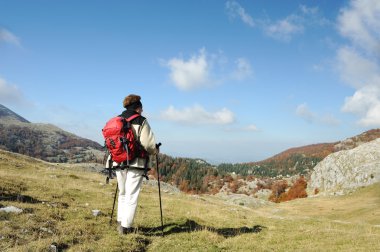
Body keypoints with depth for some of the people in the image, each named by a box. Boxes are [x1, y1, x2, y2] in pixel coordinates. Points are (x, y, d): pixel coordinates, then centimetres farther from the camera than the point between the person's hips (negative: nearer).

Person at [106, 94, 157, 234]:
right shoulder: (141, 122, -7)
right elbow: (148, 144, -13)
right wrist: (155, 151, 6)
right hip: (136, 163, -5)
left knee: (123, 193, 19)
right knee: (132, 195, 1)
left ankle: (120, 222, 21)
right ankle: (126, 226, 3)